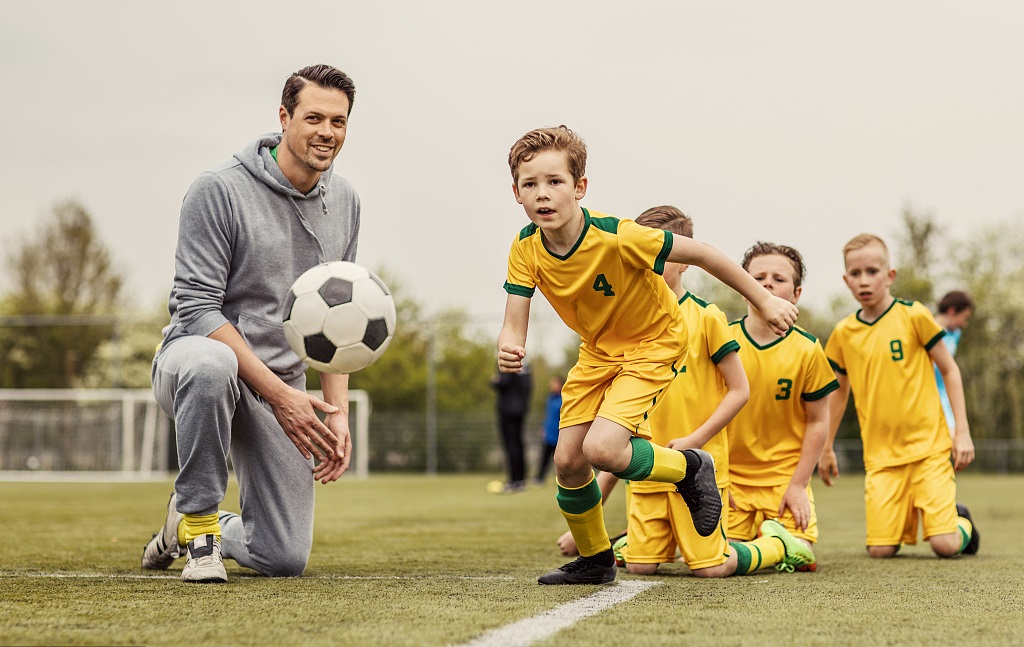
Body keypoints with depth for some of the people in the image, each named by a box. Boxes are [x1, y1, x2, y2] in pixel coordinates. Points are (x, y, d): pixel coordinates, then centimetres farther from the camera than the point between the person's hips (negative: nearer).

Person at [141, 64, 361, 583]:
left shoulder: (344, 201, 6)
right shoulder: (219, 190, -14)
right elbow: (196, 307, -17)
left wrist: (338, 413, 2)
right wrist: (278, 394, -23)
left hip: (284, 387, 5)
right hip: (192, 357, -5)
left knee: (284, 559, -4)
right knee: (210, 363, -44)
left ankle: (186, 524, 29)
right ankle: (197, 515, -21)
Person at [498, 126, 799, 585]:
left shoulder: (615, 237, -32)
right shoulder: (526, 250, -17)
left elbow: (700, 253, -22)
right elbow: (514, 325, -16)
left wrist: (763, 300, -15)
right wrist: (508, 350, -42)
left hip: (654, 344, -6)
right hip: (597, 350, 6)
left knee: (600, 449, -24)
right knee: (567, 459, 0)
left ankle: (691, 468, 5)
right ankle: (594, 560, 25)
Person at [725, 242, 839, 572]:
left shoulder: (806, 349, -5)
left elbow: (818, 422, 1)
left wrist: (798, 485, -5)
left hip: (785, 478, 0)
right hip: (729, 476, 0)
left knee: (799, 557, -14)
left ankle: (773, 531, 19)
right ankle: (748, 531, 19)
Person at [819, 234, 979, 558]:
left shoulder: (913, 316, -5)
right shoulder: (843, 333, 4)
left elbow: (949, 369, 3)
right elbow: (839, 390, 19)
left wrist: (962, 431, -3)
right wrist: (826, 448, 22)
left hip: (929, 446, -3)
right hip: (881, 455, 3)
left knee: (945, 546, -13)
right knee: (880, 550, -8)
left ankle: (961, 520, 23)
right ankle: (908, 517, 25)